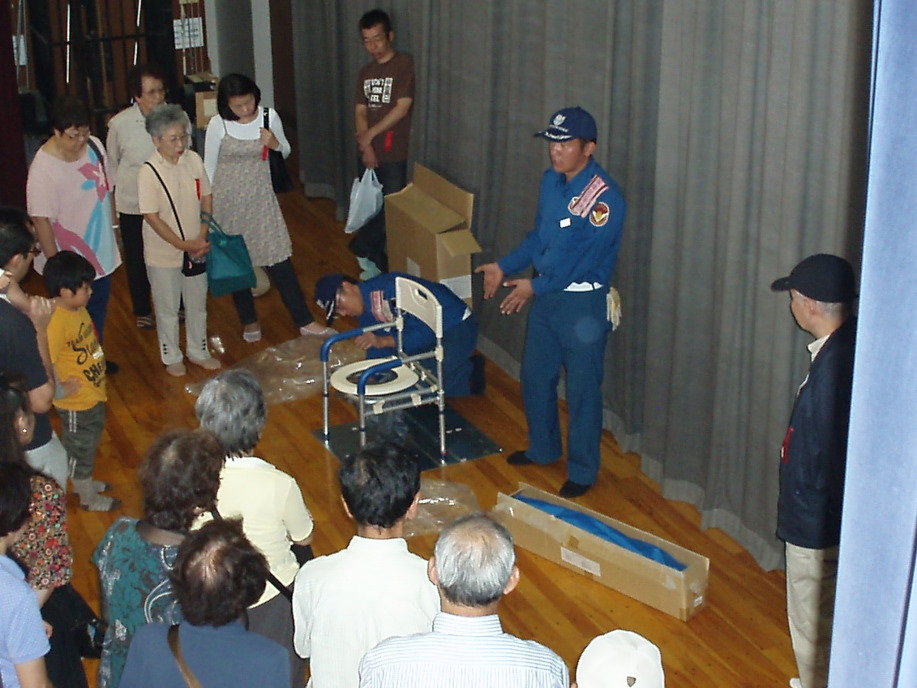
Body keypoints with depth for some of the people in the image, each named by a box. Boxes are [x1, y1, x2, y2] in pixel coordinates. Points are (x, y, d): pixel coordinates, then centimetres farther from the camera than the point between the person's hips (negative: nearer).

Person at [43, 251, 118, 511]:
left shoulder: (77, 309, -3)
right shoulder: (56, 322, -31)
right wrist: (60, 389, -23)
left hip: (93, 394, 9)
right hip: (76, 404, -9)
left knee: (88, 444, 28)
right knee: (80, 450, 14)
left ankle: (83, 482, 50)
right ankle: (89, 498, 32)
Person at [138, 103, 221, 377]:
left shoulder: (193, 160, -6)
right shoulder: (149, 172, -19)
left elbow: (206, 199, 2)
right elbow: (152, 217, -18)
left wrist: (201, 238, -9)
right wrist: (183, 245, -19)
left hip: (196, 248, 4)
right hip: (163, 254, -4)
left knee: (197, 304, 19)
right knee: (167, 309, 12)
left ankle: (198, 351, 38)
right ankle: (172, 357, 31)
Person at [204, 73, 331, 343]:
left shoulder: (269, 116, -7)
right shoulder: (218, 125, -11)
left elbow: (286, 152, 8)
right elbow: (208, 167, -1)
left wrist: (275, 144, -15)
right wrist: (206, 206, 0)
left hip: (261, 198, 1)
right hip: (228, 201, -1)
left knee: (279, 259, -1)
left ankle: (304, 321, 6)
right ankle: (249, 320, 28)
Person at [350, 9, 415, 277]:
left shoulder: (404, 64, -9)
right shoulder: (366, 71, 10)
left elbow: (402, 108, -15)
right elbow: (360, 111, 6)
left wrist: (371, 133, -11)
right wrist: (365, 145, -10)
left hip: (393, 154, -6)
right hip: (369, 153, 6)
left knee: (392, 210, -2)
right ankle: (374, 261, 21)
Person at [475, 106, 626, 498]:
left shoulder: (604, 197, -22)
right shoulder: (550, 181, 3)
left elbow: (582, 257, -24)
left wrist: (535, 287, -26)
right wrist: (504, 267, 6)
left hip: (583, 302, -8)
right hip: (546, 295, 8)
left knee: (582, 389, 4)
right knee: (534, 375, 19)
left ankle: (583, 472, 19)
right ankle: (543, 449, 40)